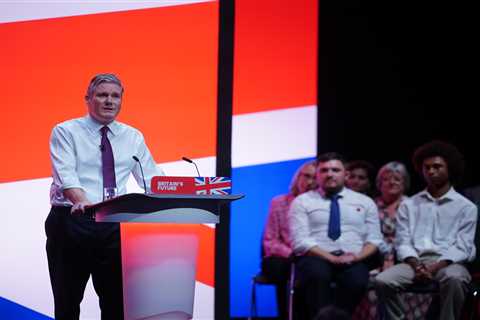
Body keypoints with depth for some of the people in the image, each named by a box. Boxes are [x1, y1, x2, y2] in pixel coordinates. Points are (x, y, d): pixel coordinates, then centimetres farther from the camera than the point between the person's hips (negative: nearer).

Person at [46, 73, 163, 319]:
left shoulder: (133, 137, 14)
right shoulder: (66, 132, 1)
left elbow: (152, 180, 9)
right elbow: (65, 175, -14)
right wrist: (82, 201, -33)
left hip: (115, 225, 3)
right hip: (72, 222, -3)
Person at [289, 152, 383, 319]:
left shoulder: (365, 202, 18)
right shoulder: (302, 202, 10)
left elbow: (374, 240, 12)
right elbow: (300, 242, -2)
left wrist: (357, 257, -10)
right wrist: (332, 258, -15)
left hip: (352, 261, 1)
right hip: (316, 259, -1)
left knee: (357, 279, -35)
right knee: (318, 274, -38)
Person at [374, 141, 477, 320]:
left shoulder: (466, 207, 10)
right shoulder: (408, 205, 18)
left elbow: (463, 247, 1)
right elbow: (402, 242, 9)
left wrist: (436, 267, -16)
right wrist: (417, 266, -12)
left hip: (448, 262, -2)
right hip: (415, 261, 2)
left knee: (454, 279, -39)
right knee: (382, 281, -28)